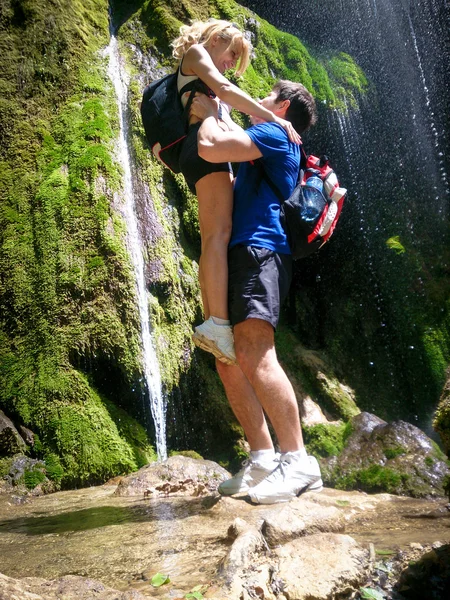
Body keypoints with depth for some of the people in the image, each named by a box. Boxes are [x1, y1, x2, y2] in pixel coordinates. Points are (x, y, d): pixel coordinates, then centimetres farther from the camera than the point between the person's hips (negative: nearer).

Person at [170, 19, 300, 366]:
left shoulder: (203, 76, 38)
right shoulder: (196, 52, 12)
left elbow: (227, 123, 27)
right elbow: (225, 90, -7)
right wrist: (273, 119, -11)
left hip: (210, 152, 10)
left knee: (213, 238, -1)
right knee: (220, 232, -23)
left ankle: (211, 324, -4)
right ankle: (218, 324, -32)